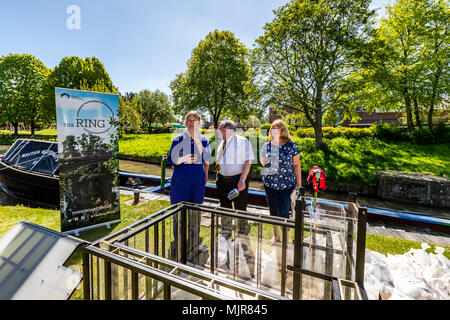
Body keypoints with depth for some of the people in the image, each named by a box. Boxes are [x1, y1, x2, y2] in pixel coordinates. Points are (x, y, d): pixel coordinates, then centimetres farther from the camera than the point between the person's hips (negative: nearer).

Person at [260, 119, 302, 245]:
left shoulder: (291, 145, -6)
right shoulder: (267, 145, 2)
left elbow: (296, 165, -2)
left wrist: (299, 183, -3)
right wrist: (262, 156, -3)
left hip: (286, 185, -3)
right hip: (270, 184, 3)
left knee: (284, 212, 1)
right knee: (273, 211, 15)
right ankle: (276, 235, 36)